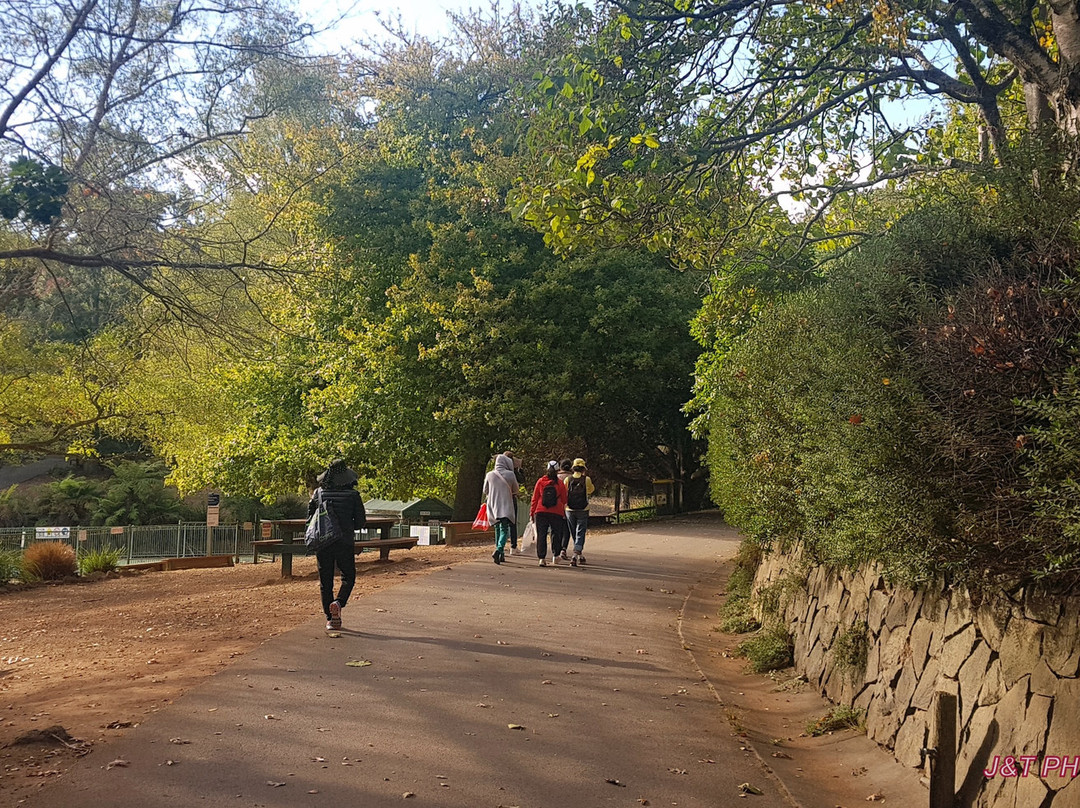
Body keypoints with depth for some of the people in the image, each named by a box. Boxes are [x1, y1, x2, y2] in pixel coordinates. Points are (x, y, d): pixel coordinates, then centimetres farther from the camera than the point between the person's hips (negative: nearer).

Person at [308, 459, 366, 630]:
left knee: (325, 581, 10)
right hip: (344, 543, -2)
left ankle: (330, 618, 11)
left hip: (322, 543, 2)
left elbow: (310, 518, 6)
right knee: (348, 577, 12)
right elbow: (361, 522, -1)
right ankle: (338, 603, -14)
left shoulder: (319, 493, 2)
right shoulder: (353, 495, -4)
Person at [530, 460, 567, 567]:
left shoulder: (540, 482, 0)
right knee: (555, 533, 16)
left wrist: (532, 512, 8)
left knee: (541, 535, 3)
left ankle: (542, 558, -3)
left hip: (541, 512, 0)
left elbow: (534, 498, 2)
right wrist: (563, 513, 15)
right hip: (556, 513, 0)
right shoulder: (560, 483, -1)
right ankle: (555, 556, 20)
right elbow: (564, 500, 4)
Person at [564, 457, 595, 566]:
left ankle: (579, 555, 28)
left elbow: (563, 494, 3)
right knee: (580, 533, -1)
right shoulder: (587, 479, -7)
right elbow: (591, 490, 13)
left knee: (574, 534, 16)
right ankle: (576, 555, -18)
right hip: (583, 510, -2)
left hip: (570, 510, 2)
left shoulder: (568, 479, -4)